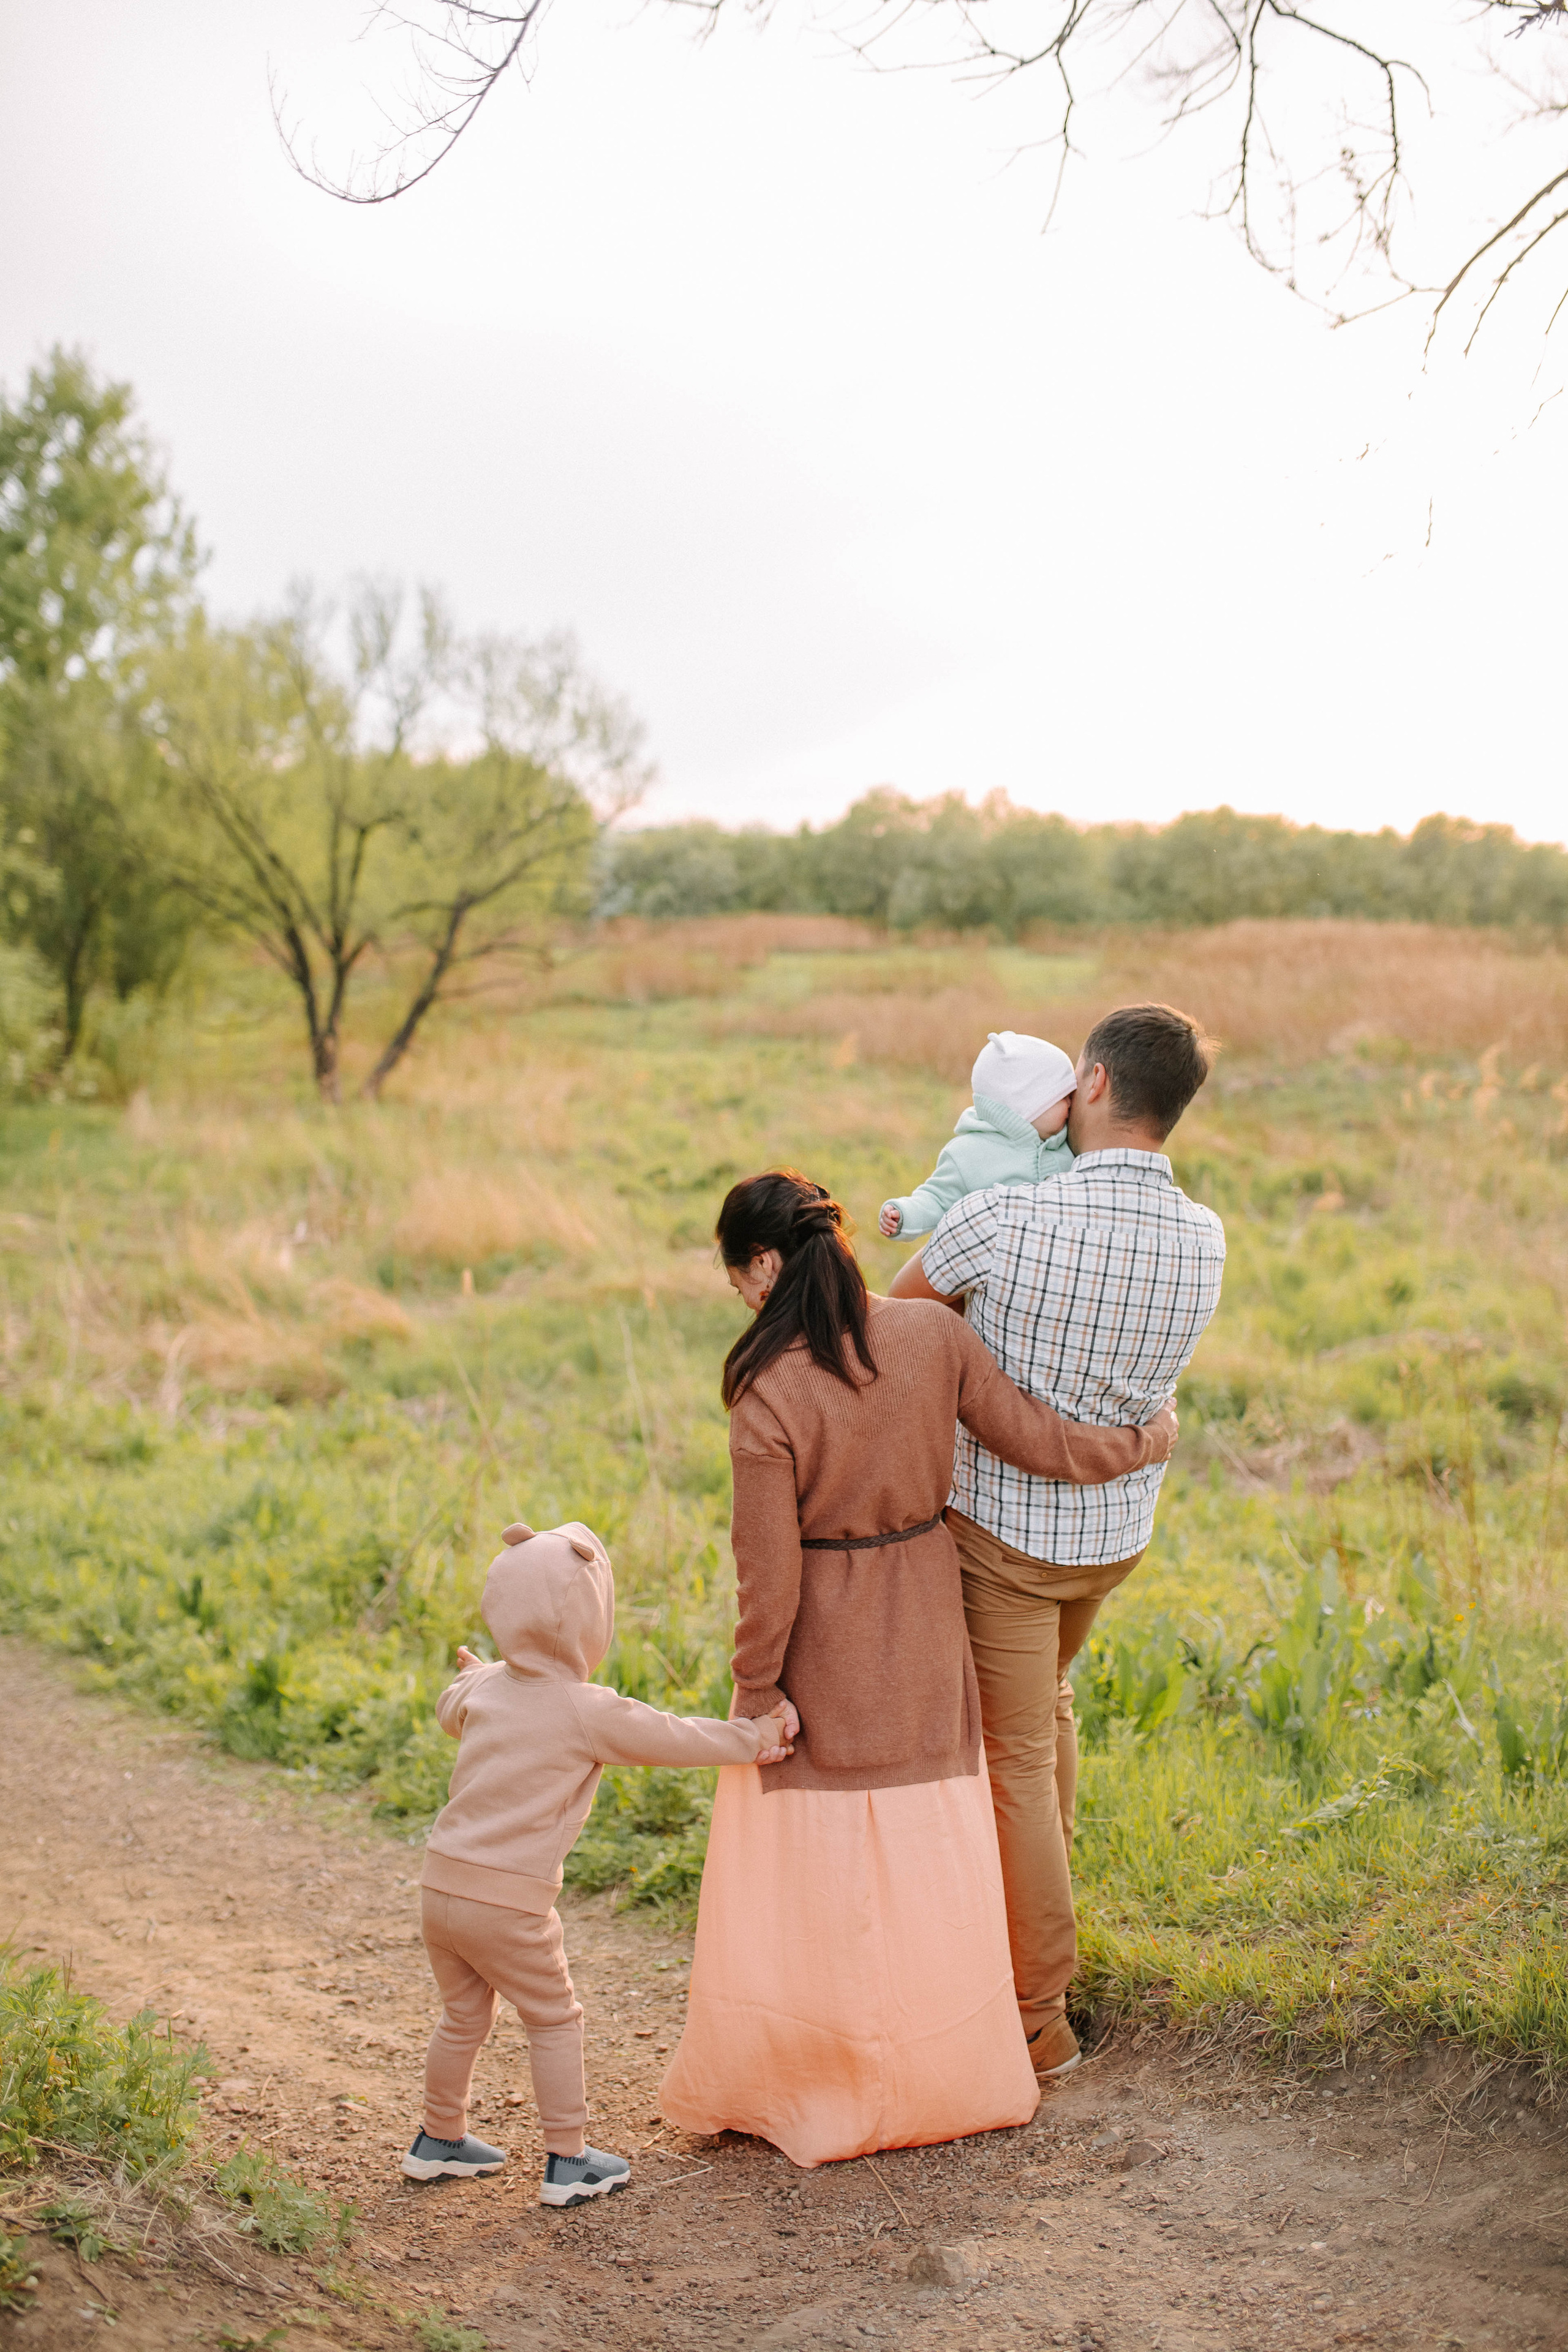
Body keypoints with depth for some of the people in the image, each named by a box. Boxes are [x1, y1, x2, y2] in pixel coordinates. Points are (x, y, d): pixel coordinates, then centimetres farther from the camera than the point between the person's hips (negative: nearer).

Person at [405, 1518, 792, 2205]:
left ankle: (440, 2138, 37)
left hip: (441, 1884, 7)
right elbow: (675, 1738, -2)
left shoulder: (486, 1690, 8)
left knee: (463, 2016, 23)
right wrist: (752, 1738, 11)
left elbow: (451, 1708, 31)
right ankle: (568, 2161, 14)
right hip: (509, 1901, -7)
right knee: (554, 2020, 10)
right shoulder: (589, 1712, -12)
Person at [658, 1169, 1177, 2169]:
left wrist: (757, 1688, -7)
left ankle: (808, 2086, 22)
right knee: (930, 1839, 17)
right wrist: (1144, 1444, 13)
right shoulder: (935, 1335, -11)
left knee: (811, 1858, 10)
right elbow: (1036, 1440, -5)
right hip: (925, 1620, 4)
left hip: (824, 1641, -4)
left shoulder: (770, 1393, -23)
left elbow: (768, 1567, -19)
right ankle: (946, 2069, 30)